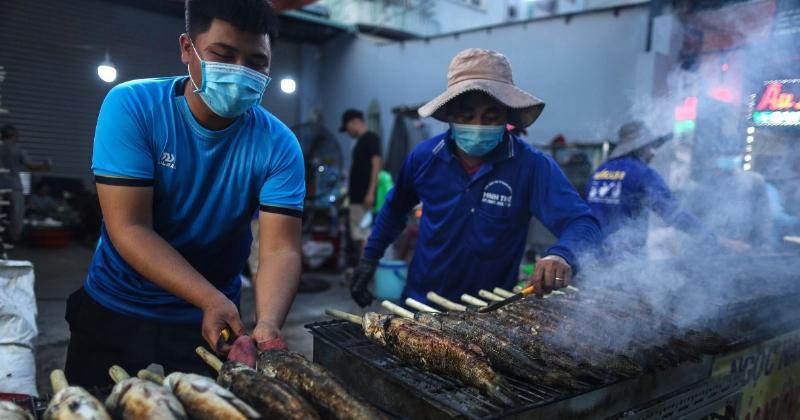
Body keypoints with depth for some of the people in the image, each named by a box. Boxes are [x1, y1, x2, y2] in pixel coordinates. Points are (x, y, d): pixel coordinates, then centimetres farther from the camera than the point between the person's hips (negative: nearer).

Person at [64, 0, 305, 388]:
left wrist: (267, 325, -40)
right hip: (114, 311, 0)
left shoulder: (278, 146, -15)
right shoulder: (131, 107, -17)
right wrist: (211, 300, -31)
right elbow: (128, 228, -22)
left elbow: (280, 250, -21)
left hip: (210, 322, 0)